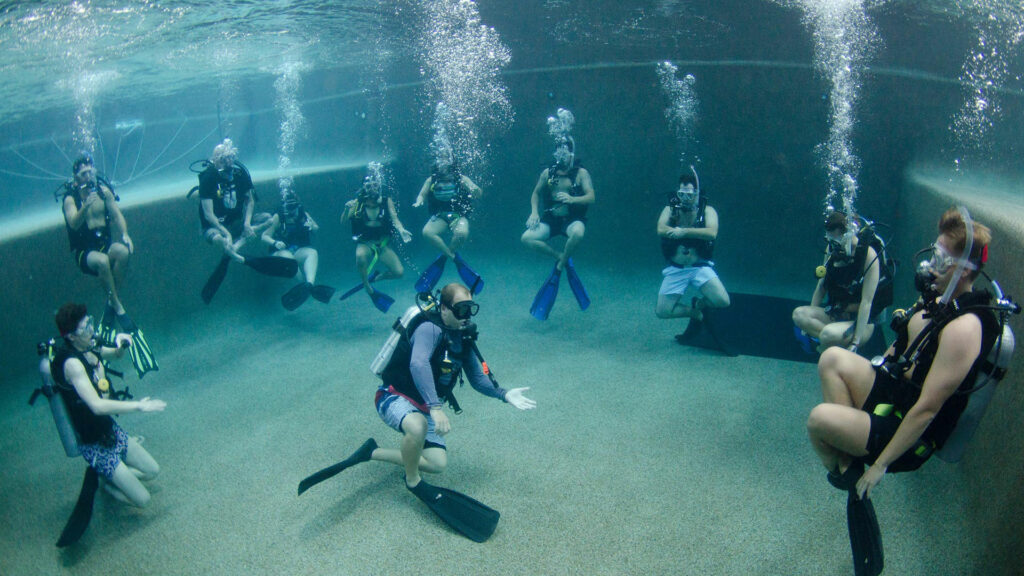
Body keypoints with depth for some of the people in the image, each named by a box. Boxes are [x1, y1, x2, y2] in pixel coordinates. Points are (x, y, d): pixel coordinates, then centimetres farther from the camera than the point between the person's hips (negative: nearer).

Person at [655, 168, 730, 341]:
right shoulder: (670, 209, 3)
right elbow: (661, 230, -17)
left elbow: (712, 233, -20)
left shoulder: (707, 211, -1)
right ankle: (695, 313, 20)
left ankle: (699, 303, 14)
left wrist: (684, 231, -28)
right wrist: (696, 233, -22)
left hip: (701, 267, -1)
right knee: (662, 311, -9)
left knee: (722, 301, -21)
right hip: (676, 269, 1)